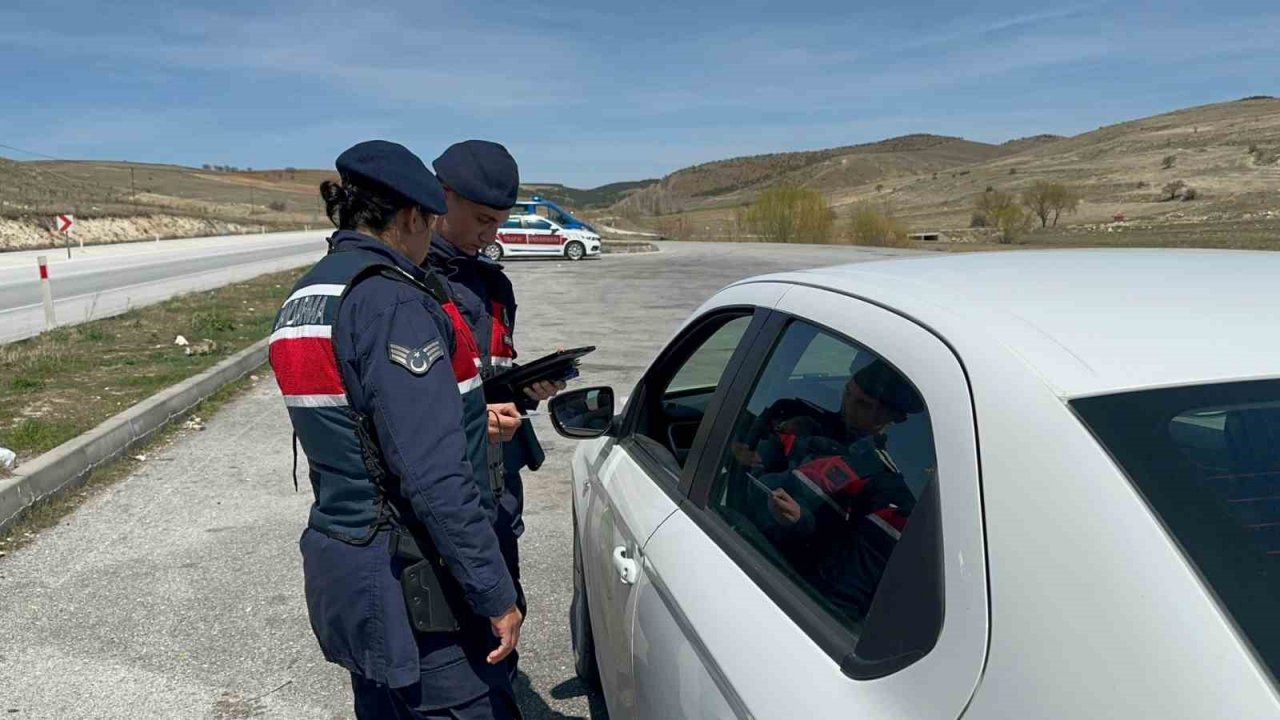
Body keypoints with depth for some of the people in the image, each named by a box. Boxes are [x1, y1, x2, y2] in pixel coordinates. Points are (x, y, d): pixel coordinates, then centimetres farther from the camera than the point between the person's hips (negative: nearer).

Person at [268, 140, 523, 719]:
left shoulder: (300, 301, 11)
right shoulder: (393, 301, -18)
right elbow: (436, 474, -23)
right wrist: (496, 595, -16)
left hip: (335, 559, 9)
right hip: (405, 581, -9)